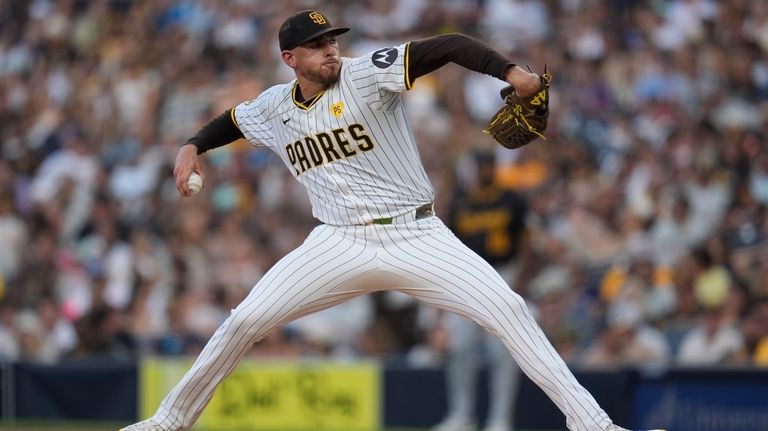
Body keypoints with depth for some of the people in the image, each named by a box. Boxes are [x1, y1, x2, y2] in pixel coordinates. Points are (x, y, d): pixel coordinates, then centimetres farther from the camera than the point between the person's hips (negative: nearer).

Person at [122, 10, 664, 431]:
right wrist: (193, 146, 10)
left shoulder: (368, 74, -10)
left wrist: (511, 72, -36)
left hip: (416, 237, -3)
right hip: (339, 244, 3)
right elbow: (233, 119, 28)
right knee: (244, 322, -5)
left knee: (507, 307, -18)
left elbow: (449, 47, -21)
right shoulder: (274, 107, 5)